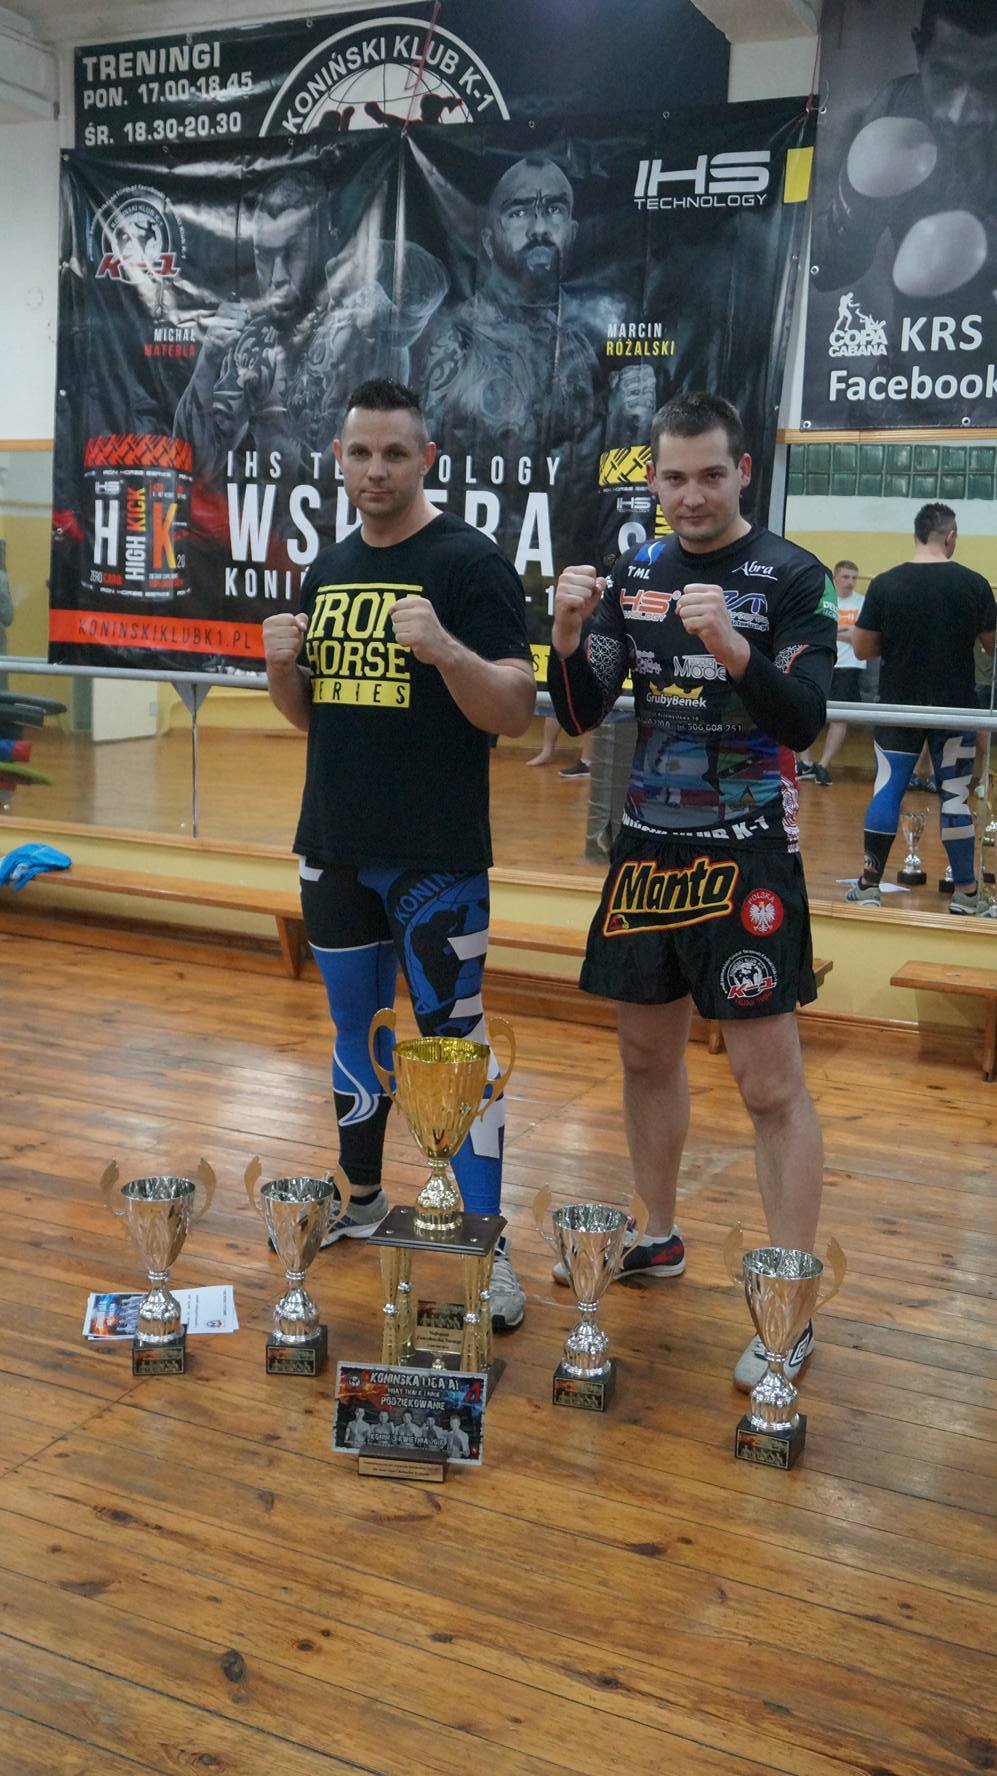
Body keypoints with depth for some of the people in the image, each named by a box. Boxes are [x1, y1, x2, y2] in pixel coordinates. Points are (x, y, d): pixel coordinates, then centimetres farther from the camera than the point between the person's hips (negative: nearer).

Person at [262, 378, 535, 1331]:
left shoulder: (470, 562, -8)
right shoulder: (327, 570, 12)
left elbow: (514, 711, -13)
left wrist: (446, 649, -31)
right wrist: (282, 666, -4)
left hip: (435, 858, -6)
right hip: (334, 849, 6)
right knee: (356, 1030, 17)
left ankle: (488, 1251, 6)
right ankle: (360, 1200, 34)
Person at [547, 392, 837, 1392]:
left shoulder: (792, 577, -8)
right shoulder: (633, 574, 7)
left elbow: (804, 723, -17)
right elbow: (580, 716, 4)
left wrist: (732, 647, -34)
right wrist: (568, 636, -15)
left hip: (747, 858, -6)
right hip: (648, 849, 6)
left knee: (770, 1084, -5)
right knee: (647, 1053, 16)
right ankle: (658, 1241, 34)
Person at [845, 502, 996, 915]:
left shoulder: (885, 584, -6)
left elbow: (862, 648, -2)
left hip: (898, 705, 1)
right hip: (954, 708, -1)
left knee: (887, 789, 7)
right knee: (954, 795, 5)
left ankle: (869, 885, 10)